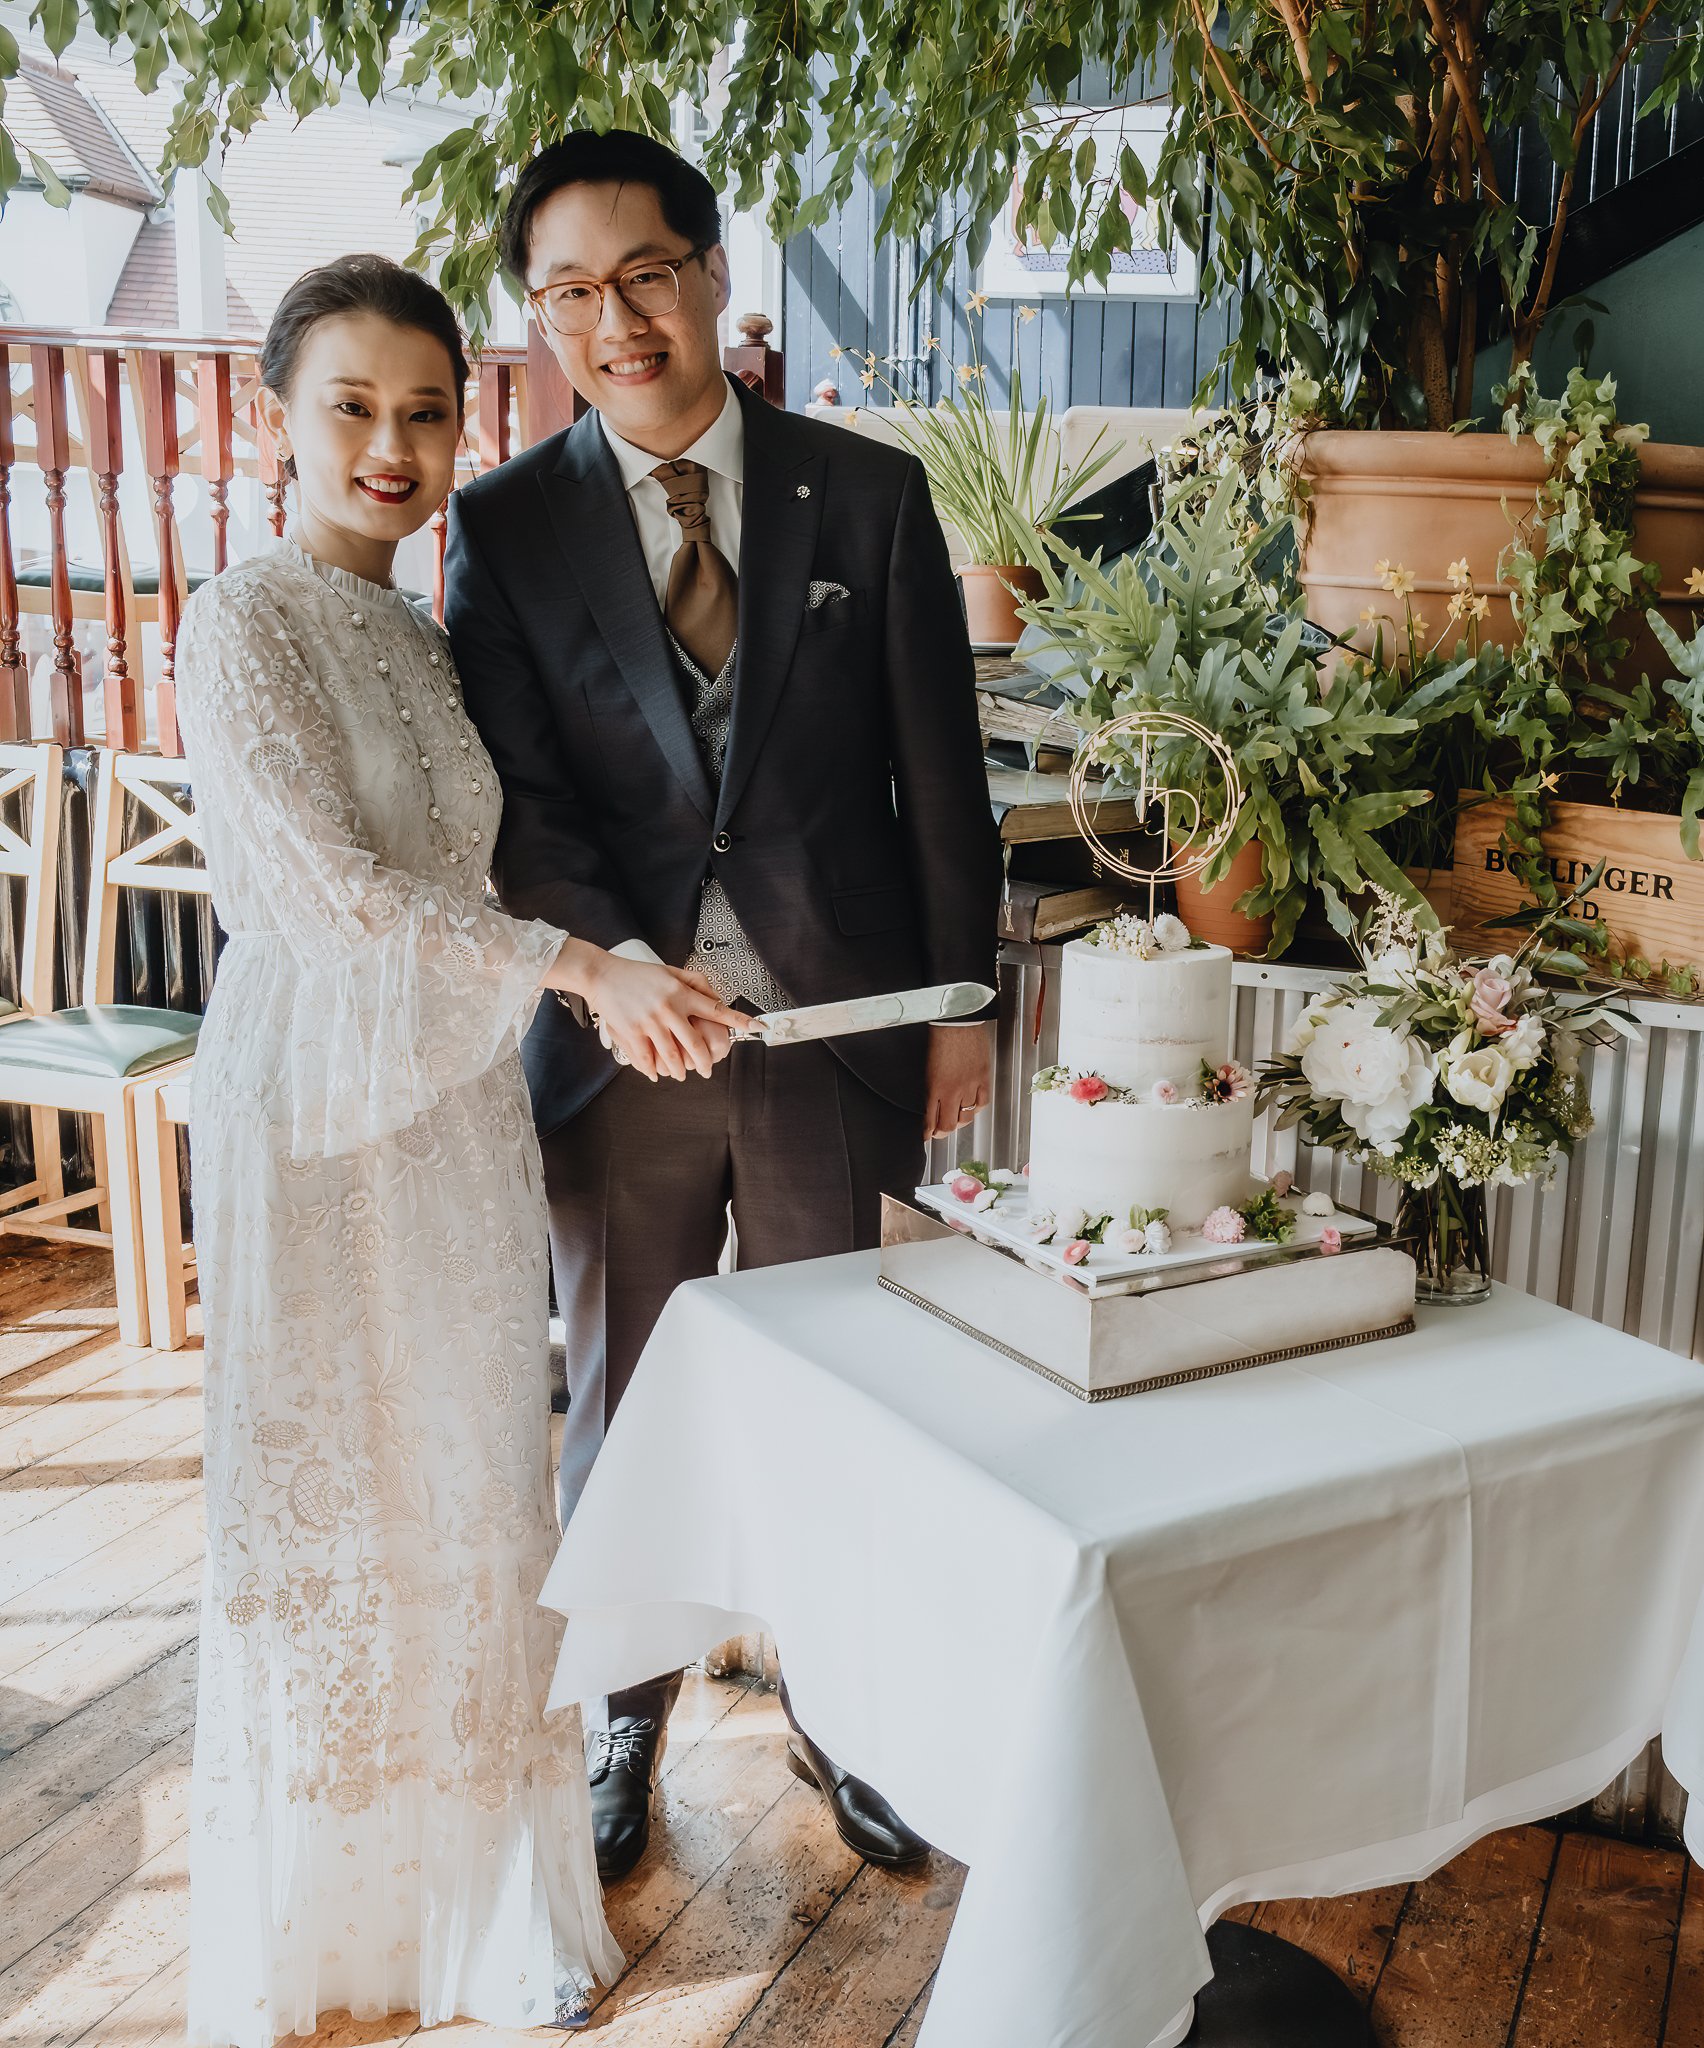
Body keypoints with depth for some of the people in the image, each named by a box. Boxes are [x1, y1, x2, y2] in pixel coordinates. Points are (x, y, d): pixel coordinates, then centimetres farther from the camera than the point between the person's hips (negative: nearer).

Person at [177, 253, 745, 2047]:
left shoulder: (424, 637, 12)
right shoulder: (242, 626, -10)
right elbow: (331, 888, -18)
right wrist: (585, 969, -21)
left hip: (461, 1116, 7)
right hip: (317, 1115, -6)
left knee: (473, 1508, 12)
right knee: (320, 1512, 6)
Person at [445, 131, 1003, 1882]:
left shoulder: (869, 497, 0)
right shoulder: (505, 525, 0)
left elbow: (941, 773, 3)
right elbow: (517, 798, -7)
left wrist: (960, 1005, 2)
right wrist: (615, 960, -23)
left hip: (833, 1026, 0)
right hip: (617, 1036, 0)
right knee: (620, 1401, 14)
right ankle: (627, 1718, 37)